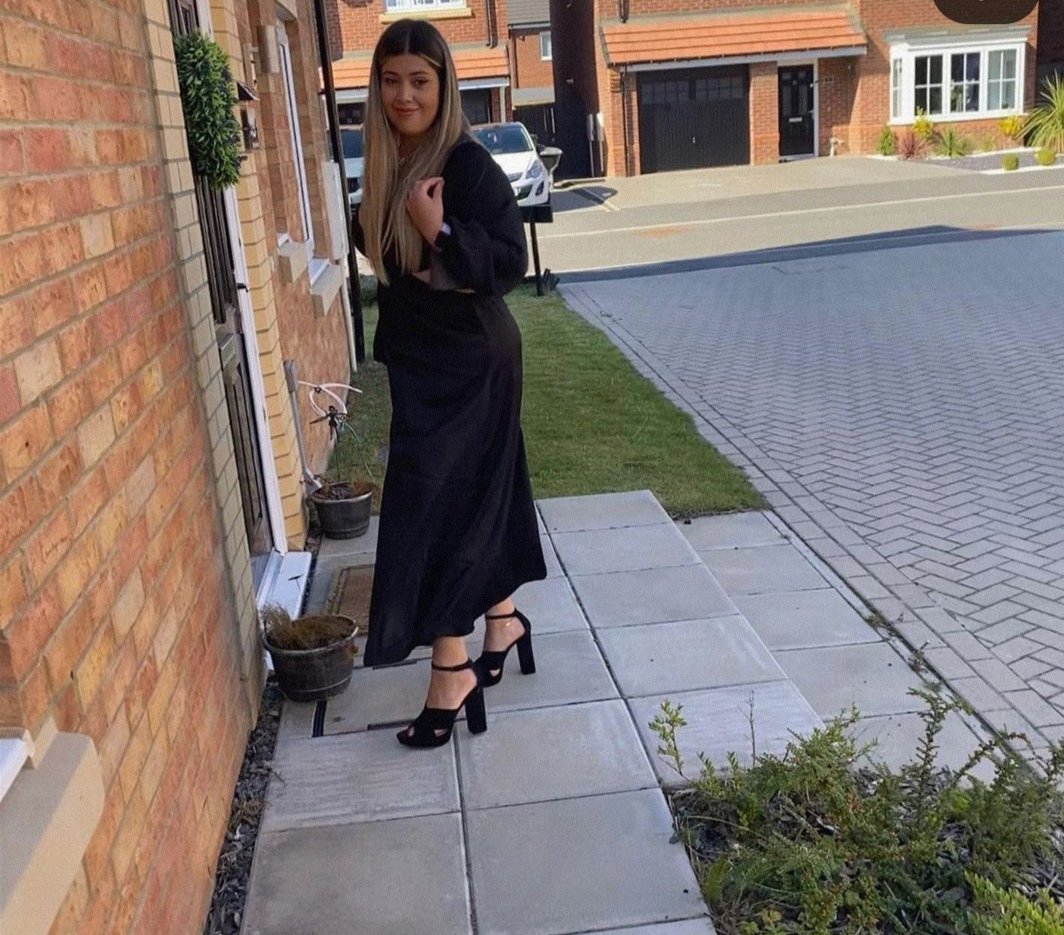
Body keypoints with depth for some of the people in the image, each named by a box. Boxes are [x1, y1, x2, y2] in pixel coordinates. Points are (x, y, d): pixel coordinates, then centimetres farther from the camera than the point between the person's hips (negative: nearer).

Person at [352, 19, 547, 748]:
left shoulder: (468, 165, -17)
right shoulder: (390, 166, 6)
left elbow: (512, 261, -21)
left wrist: (441, 230, -31)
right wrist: (373, 224, 1)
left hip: (469, 359, -8)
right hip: (420, 357, 8)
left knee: (436, 503, -7)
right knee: (474, 495, 17)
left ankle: (452, 667, 4)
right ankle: (503, 619, 34)